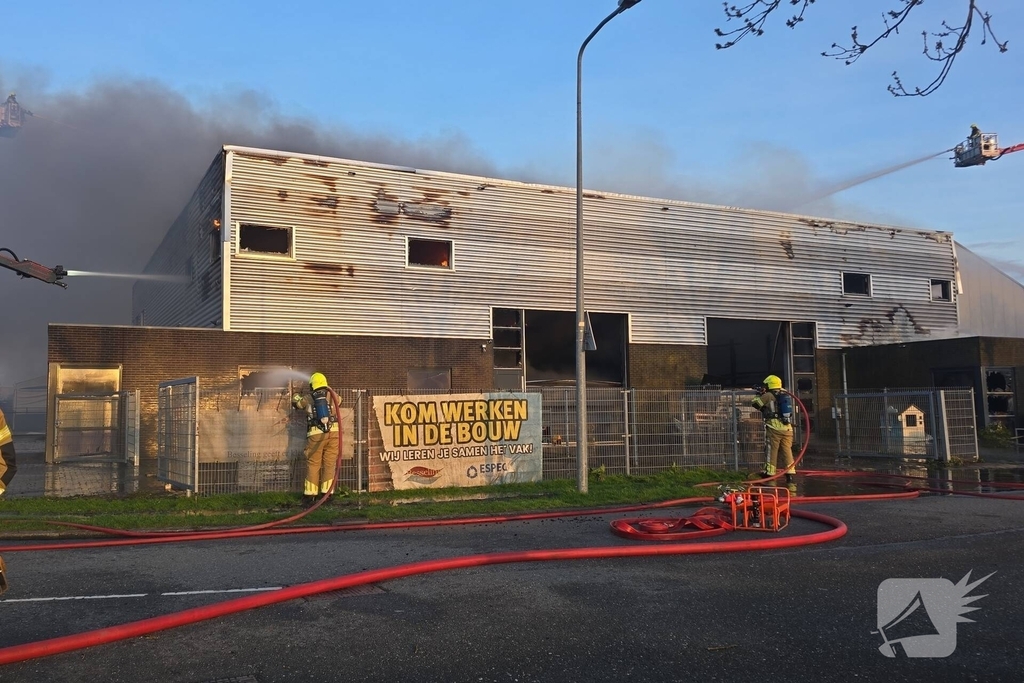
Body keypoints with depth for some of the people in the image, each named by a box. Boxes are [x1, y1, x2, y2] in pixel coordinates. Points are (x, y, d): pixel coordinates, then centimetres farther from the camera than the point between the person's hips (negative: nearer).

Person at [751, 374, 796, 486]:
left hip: (774, 428, -5)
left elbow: (754, 403, 4)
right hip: (787, 428, 5)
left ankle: (769, 475, 3)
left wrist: (759, 394, 21)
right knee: (787, 452, 7)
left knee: (772, 452, 1)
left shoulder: (768, 396, -4)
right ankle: (790, 477, 6)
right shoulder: (786, 395, 13)